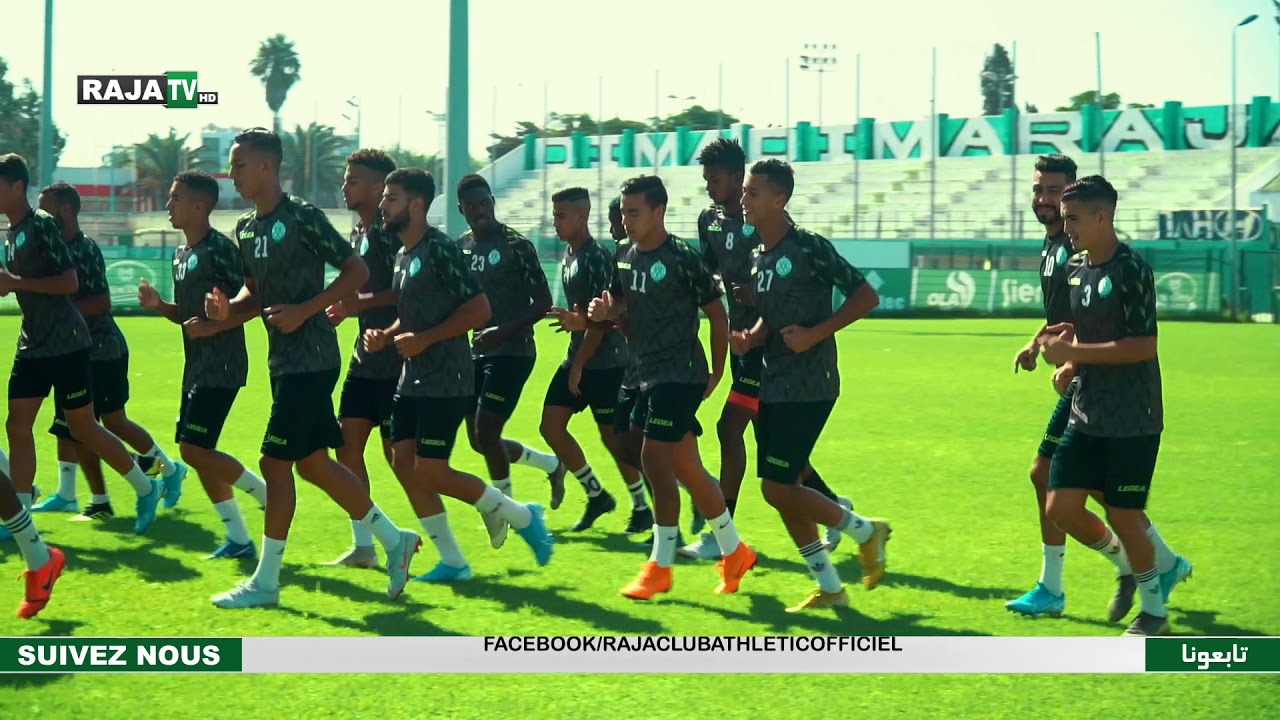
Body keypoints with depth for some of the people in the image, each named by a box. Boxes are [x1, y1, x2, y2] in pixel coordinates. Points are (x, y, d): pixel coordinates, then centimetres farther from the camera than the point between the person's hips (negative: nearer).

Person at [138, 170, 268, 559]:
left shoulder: (219, 249, -14)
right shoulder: (182, 254, 15)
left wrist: (212, 326, -24)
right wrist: (159, 305, 5)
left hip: (221, 368, -10)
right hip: (197, 368, 10)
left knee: (195, 449, -15)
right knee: (197, 453, 8)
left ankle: (266, 493, 2)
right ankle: (239, 539, 14)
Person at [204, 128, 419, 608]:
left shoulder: (302, 218, -15)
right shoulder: (246, 229, 10)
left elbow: (357, 272, -14)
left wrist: (305, 310, -21)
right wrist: (228, 310, 0)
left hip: (310, 360, -9)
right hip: (283, 360, 9)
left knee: (275, 462, -7)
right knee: (313, 464, 13)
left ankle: (265, 581, 1)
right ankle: (394, 540, 26)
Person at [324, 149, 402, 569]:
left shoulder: (391, 231, -14)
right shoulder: (360, 233, 15)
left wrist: (357, 304, -24)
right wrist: (342, 308, 10)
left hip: (394, 360, -9)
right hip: (366, 359, 9)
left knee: (398, 452, -4)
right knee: (348, 444, 4)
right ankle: (362, 546, 9)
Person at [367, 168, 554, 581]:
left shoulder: (439, 249, -14)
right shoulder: (402, 256, 13)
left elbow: (479, 309, -18)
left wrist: (424, 339, -21)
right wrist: (385, 337, 6)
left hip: (445, 381, -9)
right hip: (414, 379, 9)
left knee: (430, 471, -11)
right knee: (403, 462, 3)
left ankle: (523, 517, 7)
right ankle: (452, 562, 11)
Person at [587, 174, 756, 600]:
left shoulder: (682, 259, -13)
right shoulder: (628, 257, 9)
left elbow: (718, 315, -7)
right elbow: (622, 305, 22)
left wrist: (717, 373, -3)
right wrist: (605, 311, -2)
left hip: (680, 376, -8)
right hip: (648, 375, 8)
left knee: (655, 461, -11)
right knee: (686, 469, 11)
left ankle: (660, 567, -4)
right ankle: (734, 552, 22)